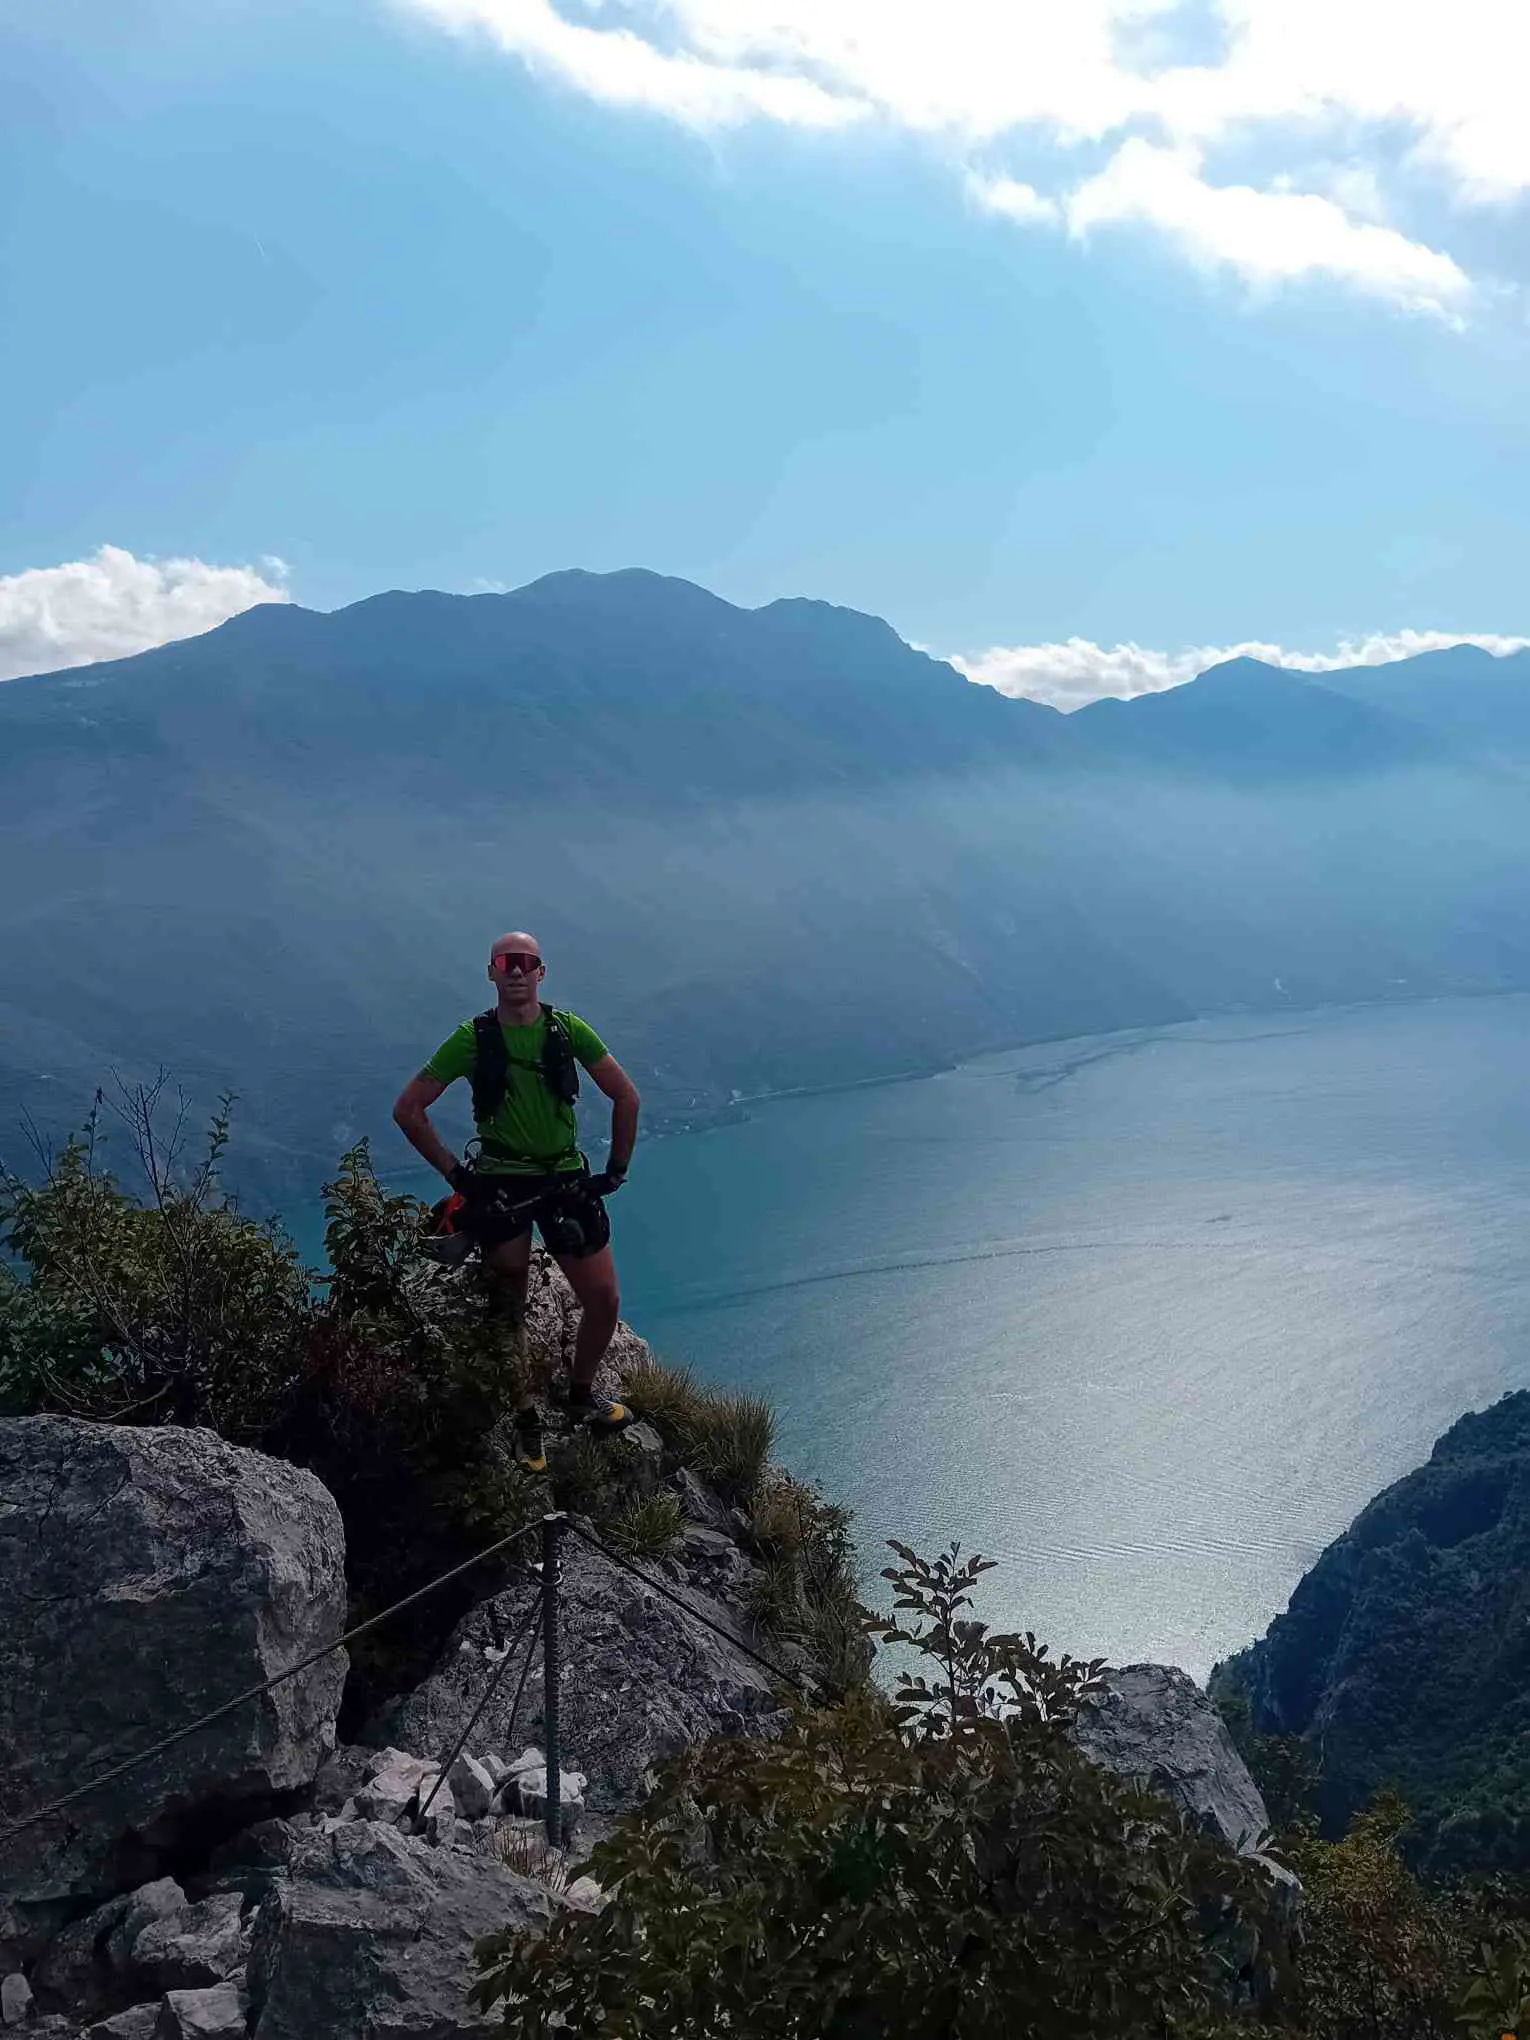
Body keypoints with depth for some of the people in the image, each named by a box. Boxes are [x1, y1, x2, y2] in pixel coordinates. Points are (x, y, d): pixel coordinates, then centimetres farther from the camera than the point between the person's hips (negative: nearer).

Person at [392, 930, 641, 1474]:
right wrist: (454, 1172, -6)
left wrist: (616, 1169, 3)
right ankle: (526, 1417, 22)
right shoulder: (473, 1039, -6)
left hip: (566, 1180, 2)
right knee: (510, 1311, 3)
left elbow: (625, 1096, 7)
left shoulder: (568, 1030, -2)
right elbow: (408, 1109, -2)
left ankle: (581, 1396, 26)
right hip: (500, 1185, -2)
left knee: (604, 1301, 1)